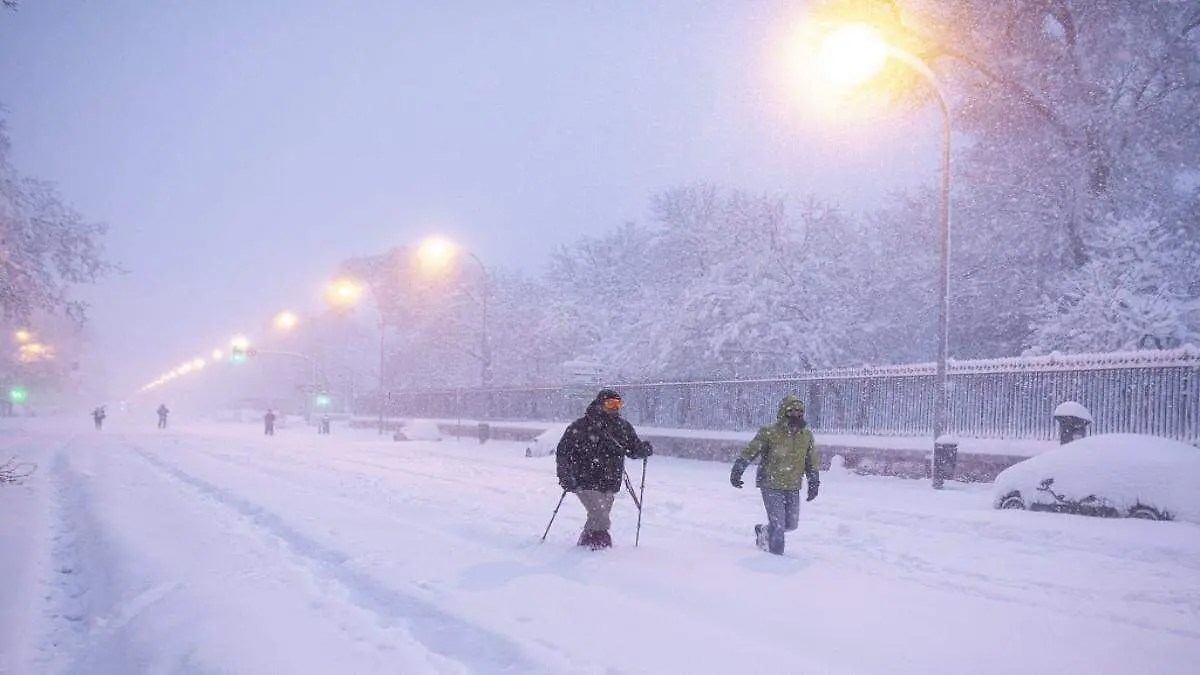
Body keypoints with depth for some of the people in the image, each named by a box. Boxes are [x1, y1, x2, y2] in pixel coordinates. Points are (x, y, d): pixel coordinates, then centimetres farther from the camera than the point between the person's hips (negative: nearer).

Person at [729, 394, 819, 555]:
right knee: (778, 524, -6)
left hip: (793, 488, 6)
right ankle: (776, 554, 14)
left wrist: (814, 484, 12)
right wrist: (737, 471, -10)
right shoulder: (770, 432, -13)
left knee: (791, 524, 13)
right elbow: (750, 451, -8)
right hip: (771, 486, -5)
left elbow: (812, 463, 13)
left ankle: (763, 532, 38)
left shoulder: (807, 435, 3)